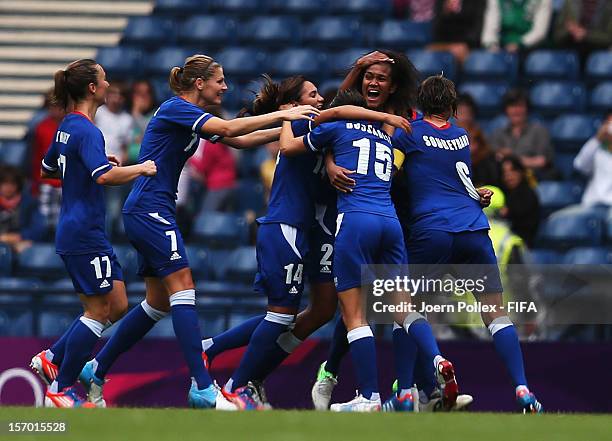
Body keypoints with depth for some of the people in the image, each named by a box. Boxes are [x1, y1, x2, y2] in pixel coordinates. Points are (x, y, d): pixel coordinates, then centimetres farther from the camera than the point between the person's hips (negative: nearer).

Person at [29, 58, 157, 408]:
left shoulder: (68, 127, 13)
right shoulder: (87, 131, -17)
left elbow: (48, 169, 28)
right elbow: (105, 176, -32)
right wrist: (141, 168, -18)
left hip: (75, 232, 10)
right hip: (85, 234, -10)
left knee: (118, 307, 12)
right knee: (98, 311, -5)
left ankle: (51, 359, 16)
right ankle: (60, 391, 0)